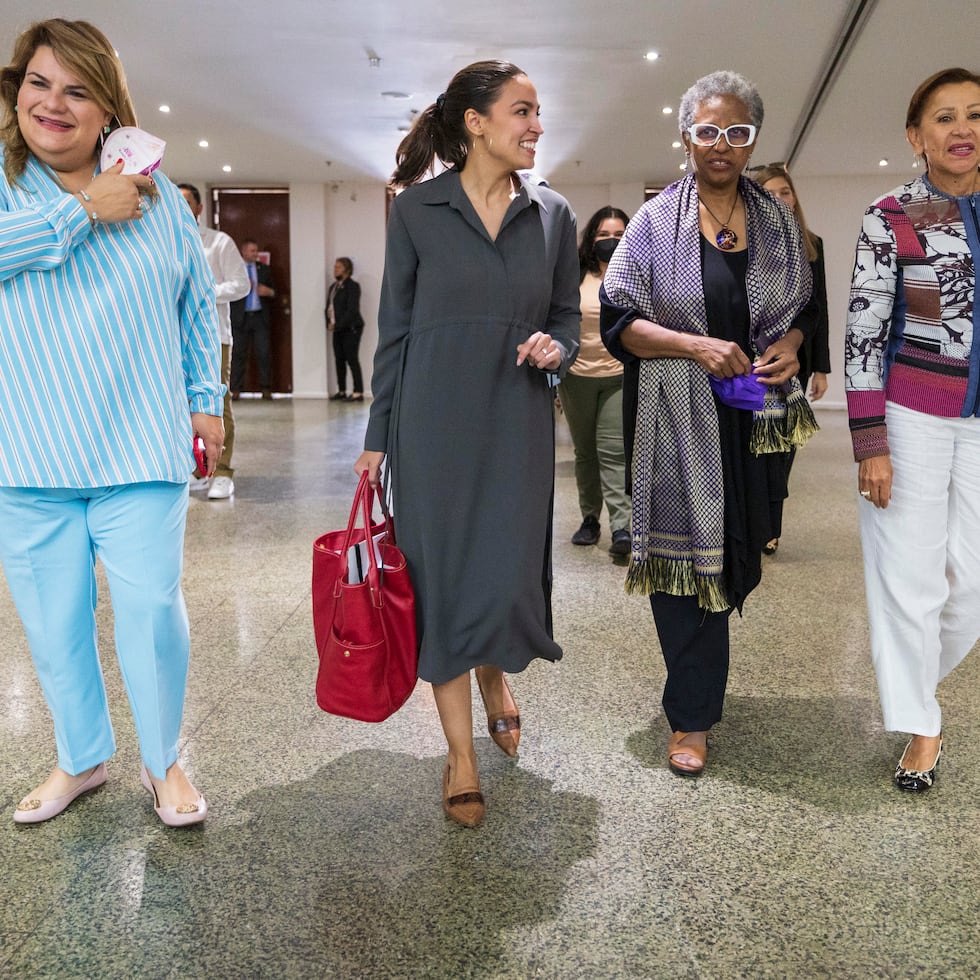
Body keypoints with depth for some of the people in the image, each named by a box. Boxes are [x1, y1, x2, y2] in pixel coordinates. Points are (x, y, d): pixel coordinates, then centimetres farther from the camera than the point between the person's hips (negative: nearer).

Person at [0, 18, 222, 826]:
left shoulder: (155, 193, 8)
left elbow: (198, 306, 14)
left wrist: (207, 397, 9)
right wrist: (83, 211, -15)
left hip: (140, 451, 0)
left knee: (152, 611, -1)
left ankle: (164, 761, 22)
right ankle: (82, 759, 32)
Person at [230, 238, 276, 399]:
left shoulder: (264, 269, 14)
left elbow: (274, 291, 16)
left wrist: (269, 292, -6)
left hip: (260, 317, 2)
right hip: (240, 317, -2)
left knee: (264, 354, -1)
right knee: (238, 353, -1)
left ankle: (266, 389, 4)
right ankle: (236, 389, 3)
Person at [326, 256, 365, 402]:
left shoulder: (352, 286, -8)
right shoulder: (333, 287, 16)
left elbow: (352, 310, -16)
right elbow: (328, 307, 16)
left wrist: (337, 326, -17)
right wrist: (329, 323, -1)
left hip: (351, 328, -8)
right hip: (338, 329, 8)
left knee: (351, 359, -8)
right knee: (339, 359, 8)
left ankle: (358, 392, -6)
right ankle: (341, 391, 15)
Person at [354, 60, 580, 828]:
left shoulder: (553, 215, 8)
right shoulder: (417, 209, 2)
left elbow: (568, 320, 14)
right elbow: (395, 327, 4)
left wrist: (556, 348, -11)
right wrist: (378, 437, 2)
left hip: (519, 423, 2)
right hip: (435, 421, -2)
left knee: (511, 574, 0)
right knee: (442, 574, 2)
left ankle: (494, 674, 37)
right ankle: (462, 752, 17)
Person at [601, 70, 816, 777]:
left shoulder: (778, 221, 10)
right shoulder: (656, 221, 0)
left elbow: (805, 310, 17)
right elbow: (618, 320, -4)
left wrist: (789, 345, -7)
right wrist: (696, 346, -18)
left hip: (751, 416, 3)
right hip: (676, 419, -3)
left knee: (733, 553, 8)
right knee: (684, 552, -2)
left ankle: (696, 687, 32)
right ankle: (693, 717, 9)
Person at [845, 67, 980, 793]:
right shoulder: (890, 218, -6)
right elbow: (863, 331, -8)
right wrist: (870, 444, -13)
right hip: (910, 417, -3)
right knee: (910, 572, 3)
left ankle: (914, 673, 36)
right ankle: (921, 726, 20)